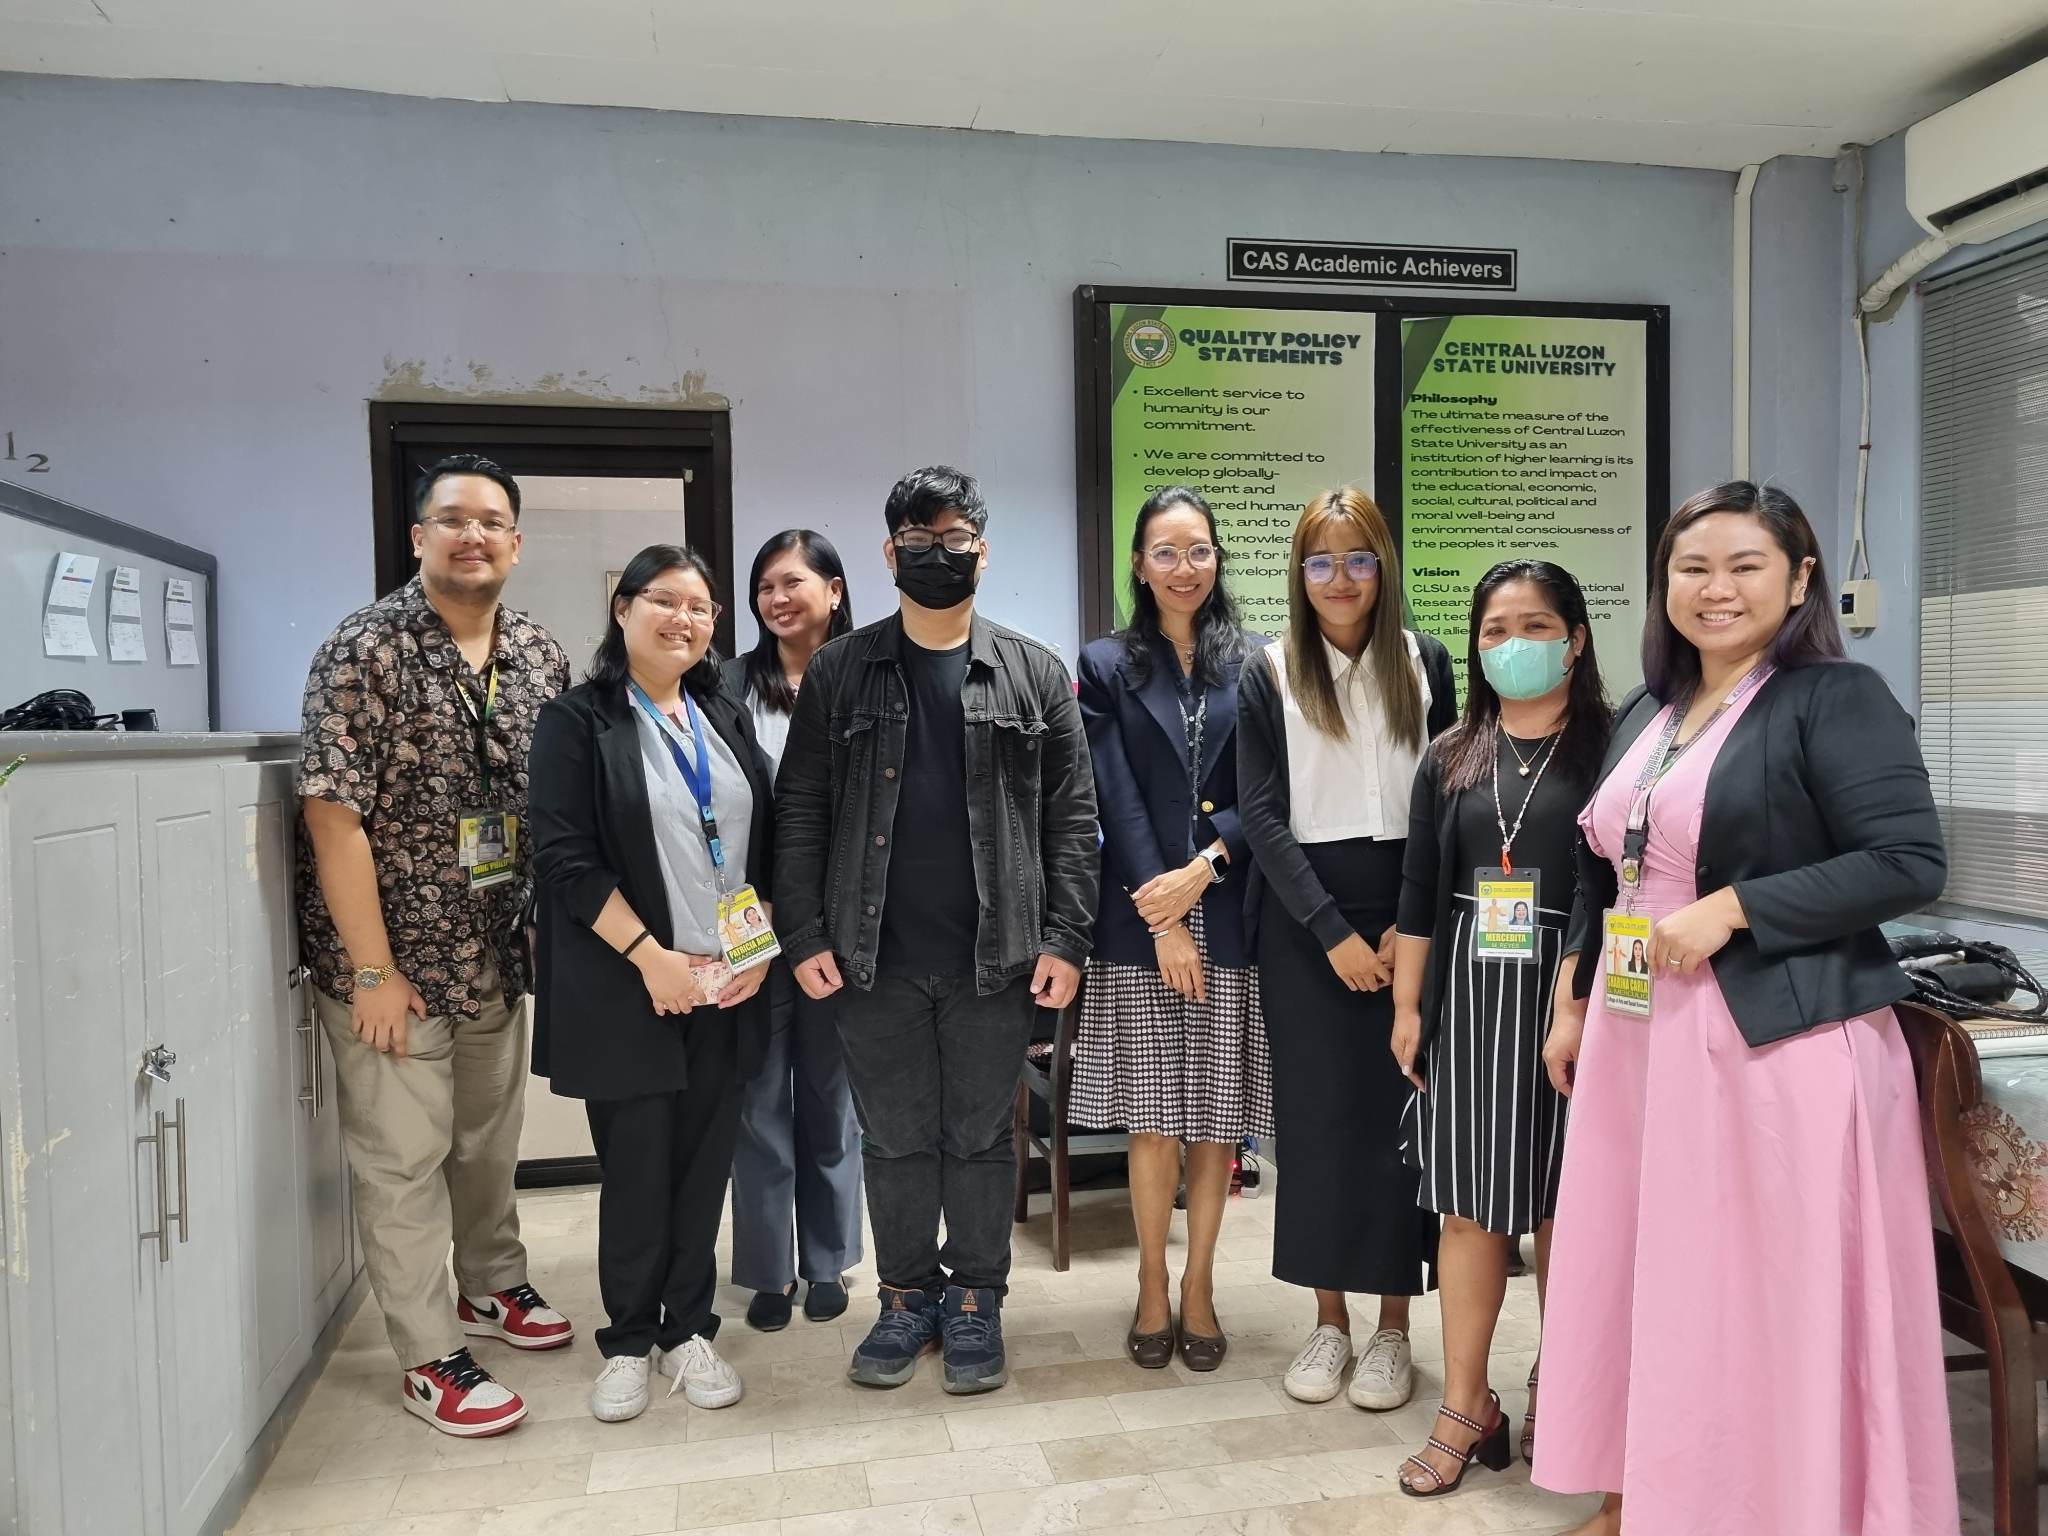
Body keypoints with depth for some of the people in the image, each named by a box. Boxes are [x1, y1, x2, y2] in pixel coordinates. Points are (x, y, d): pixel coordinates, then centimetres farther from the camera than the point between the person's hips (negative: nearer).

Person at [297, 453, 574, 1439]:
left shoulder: (540, 656, 3)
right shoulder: (365, 650, -14)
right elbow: (332, 812, -18)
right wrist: (373, 970, -18)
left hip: (496, 952, 6)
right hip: (391, 956, -5)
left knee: (491, 1137, 19)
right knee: (404, 1155, 4)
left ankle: (491, 1287, 41)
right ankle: (429, 1358, 18)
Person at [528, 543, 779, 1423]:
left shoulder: (727, 718, 11)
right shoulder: (577, 720, -4)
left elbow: (764, 841, 12)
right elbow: (566, 857, -11)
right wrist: (650, 955, -16)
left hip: (726, 986, 4)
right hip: (627, 987, -4)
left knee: (705, 1164, 10)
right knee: (635, 1169, 5)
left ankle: (689, 1330, 26)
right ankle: (629, 1342, 24)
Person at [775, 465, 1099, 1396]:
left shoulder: (1034, 674, 3)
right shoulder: (840, 672, 4)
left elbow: (1070, 817, 1)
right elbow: (800, 812, 3)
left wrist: (1065, 939, -5)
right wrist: (806, 936, -4)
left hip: (994, 959, 0)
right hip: (874, 960, 1)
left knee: (981, 1137, 11)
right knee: (894, 1138, 12)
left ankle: (975, 1302, 28)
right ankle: (908, 1297, 30)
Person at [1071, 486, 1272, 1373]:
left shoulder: (1252, 664, 7)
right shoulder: (1108, 666, 5)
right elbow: (1116, 801, -2)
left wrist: (1201, 869, -13)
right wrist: (1164, 924, -9)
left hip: (1228, 918, 1)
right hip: (1139, 922, -1)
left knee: (1217, 1117, 6)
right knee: (1152, 1118, 3)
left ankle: (1199, 1284, 22)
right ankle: (1153, 1286, 21)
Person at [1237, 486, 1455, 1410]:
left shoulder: (1425, 663, 5)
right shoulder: (1267, 676, 1)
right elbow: (1261, 815, -3)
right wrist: (1334, 933, -10)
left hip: (1403, 921, 1)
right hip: (1304, 924, 0)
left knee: (1398, 1115, 3)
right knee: (1315, 1116, 4)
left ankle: (1393, 1324, 17)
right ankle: (1329, 1319, 19)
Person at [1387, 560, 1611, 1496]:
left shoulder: (1607, 749, -2)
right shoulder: (1452, 758, 9)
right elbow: (1419, 891, 9)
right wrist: (1407, 1007, 6)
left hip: (1570, 997, -3)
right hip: (1469, 997, 3)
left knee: (1560, 1204, 7)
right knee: (1468, 1202, 6)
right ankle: (1466, 1408, 16)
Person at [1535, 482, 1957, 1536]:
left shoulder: (1837, 699, -8)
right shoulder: (1644, 714, 13)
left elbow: (1910, 863, -17)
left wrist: (1729, 909, -19)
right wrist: (1572, 1006, 18)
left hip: (1779, 1044, -7)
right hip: (1638, 1039, 7)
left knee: (1770, 1295, 3)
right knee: (1640, 1283, 14)